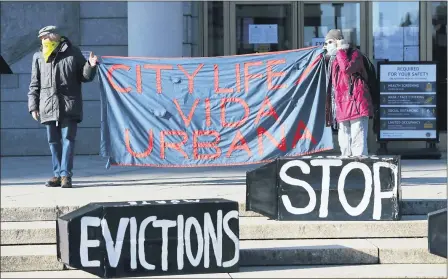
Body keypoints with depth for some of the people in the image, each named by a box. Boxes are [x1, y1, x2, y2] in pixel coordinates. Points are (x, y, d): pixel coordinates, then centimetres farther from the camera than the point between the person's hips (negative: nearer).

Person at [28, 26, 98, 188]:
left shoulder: (73, 53, 4)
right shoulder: (38, 57, 11)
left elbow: (85, 77, 9)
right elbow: (34, 85, 12)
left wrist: (91, 66, -11)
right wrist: (33, 106, 6)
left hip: (69, 106, -3)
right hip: (48, 107, 3)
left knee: (68, 139, -5)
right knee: (53, 142, 7)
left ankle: (66, 175, -4)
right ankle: (57, 174, 14)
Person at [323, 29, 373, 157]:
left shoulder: (354, 53, 0)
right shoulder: (333, 59, 23)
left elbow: (347, 68, -21)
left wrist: (340, 50, -10)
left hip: (355, 103, -9)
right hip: (342, 107, 9)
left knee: (357, 142, -14)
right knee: (344, 145, 11)